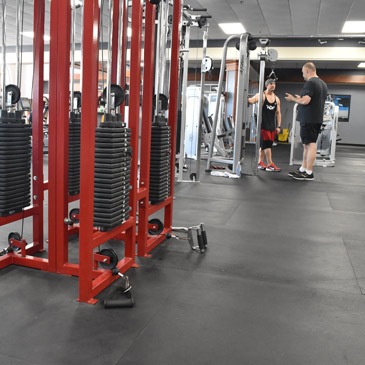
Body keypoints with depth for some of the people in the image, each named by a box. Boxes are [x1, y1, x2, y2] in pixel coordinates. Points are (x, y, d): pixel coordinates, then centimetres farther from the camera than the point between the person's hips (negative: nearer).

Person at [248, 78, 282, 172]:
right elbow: (251, 101, -17)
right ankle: (270, 165, -8)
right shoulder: (261, 95, -3)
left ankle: (260, 163, 17)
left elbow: (278, 113, 13)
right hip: (263, 125, -6)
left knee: (264, 145, 10)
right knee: (266, 144, -10)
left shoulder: (276, 99, 13)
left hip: (272, 126, 6)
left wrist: (278, 126, 8)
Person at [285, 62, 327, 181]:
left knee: (310, 144, -8)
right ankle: (303, 169, 20)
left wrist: (293, 99, -5)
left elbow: (305, 101, -22)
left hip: (309, 119, -10)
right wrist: (300, 98, 26)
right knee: (307, 144, 14)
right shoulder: (323, 84, 19)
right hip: (318, 118, 10)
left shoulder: (310, 83, -12)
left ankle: (309, 173, -6)